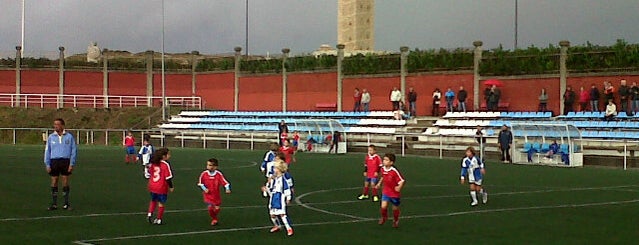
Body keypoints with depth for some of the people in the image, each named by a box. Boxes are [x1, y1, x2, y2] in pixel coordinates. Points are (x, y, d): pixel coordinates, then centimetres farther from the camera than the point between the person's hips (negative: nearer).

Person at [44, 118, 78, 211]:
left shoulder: (69, 136, 2)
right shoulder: (51, 137, 7)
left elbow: (74, 150, 3)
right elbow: (47, 151, 9)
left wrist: (72, 164, -4)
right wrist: (47, 164, 1)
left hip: (66, 161, -1)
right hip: (54, 161, 1)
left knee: (65, 183, 1)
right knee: (54, 183, 2)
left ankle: (66, 204, 9)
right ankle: (54, 204, 7)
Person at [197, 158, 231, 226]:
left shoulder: (218, 174, -12)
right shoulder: (204, 174, -9)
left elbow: (225, 182, -11)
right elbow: (200, 183, 3)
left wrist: (227, 189, -27)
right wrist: (204, 188, -11)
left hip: (216, 195, 0)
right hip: (208, 195, 0)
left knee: (216, 209, 6)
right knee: (210, 208, -13)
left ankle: (215, 216, 41)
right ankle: (214, 219, 14)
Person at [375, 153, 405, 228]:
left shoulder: (394, 171, -24)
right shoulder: (383, 169, -4)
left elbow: (402, 180, -21)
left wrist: (399, 187, -35)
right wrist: (379, 183, 12)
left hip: (394, 193, -4)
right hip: (386, 192, 4)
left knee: (395, 208, 13)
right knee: (383, 206, -11)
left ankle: (396, 221, 39)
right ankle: (384, 217, 19)